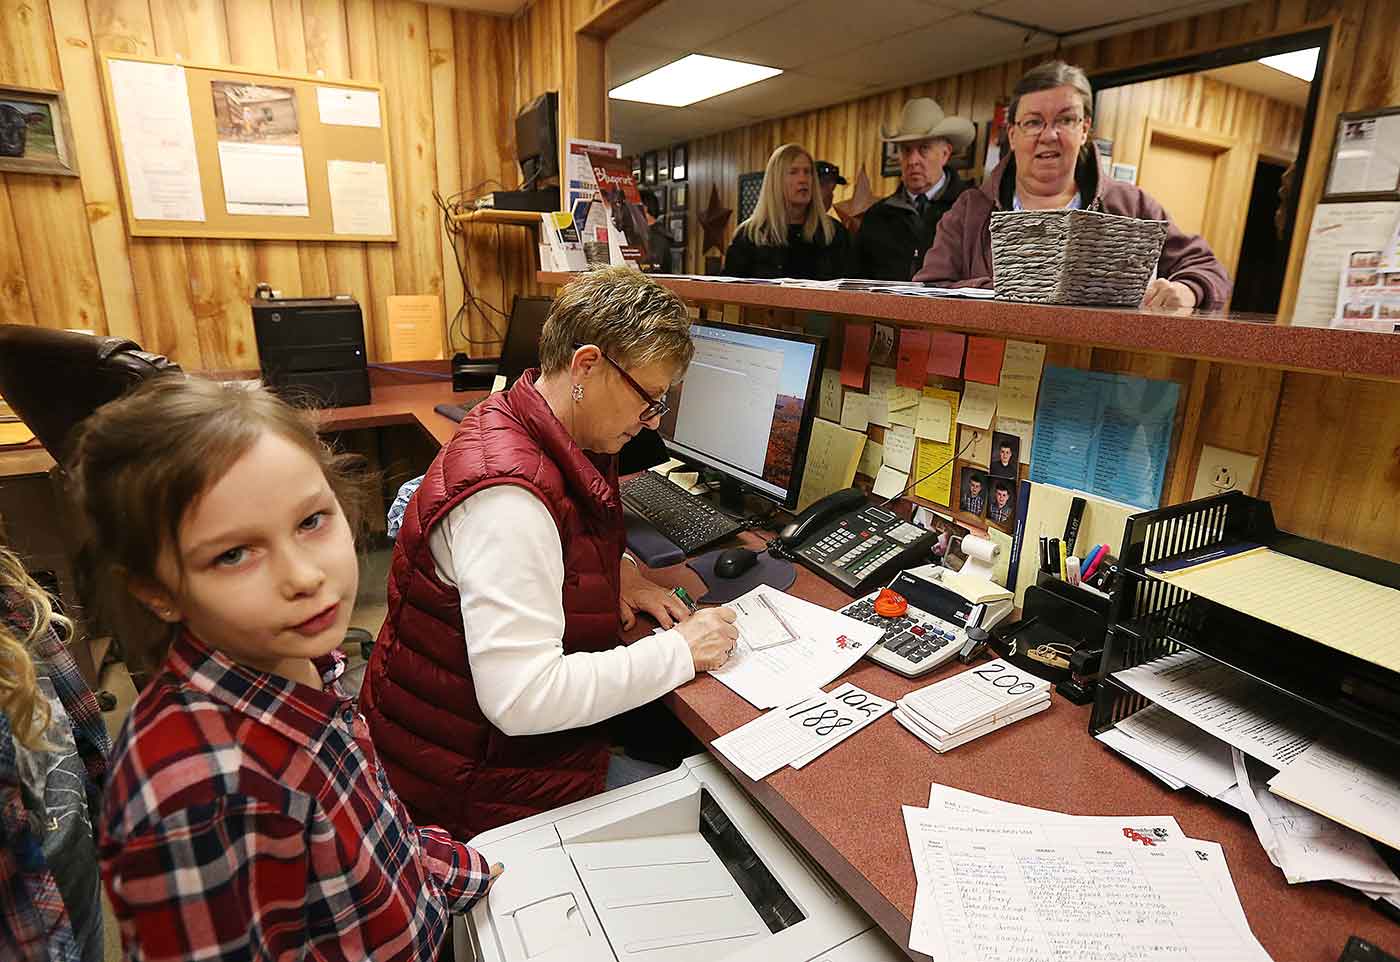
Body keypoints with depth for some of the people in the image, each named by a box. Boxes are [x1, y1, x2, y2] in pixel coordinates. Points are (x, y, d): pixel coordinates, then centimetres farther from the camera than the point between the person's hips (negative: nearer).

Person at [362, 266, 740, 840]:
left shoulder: (557, 442, -1)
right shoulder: (506, 490, -32)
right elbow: (521, 698, -34)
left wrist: (615, 573, -1)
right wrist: (679, 652, -25)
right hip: (475, 771, -8)